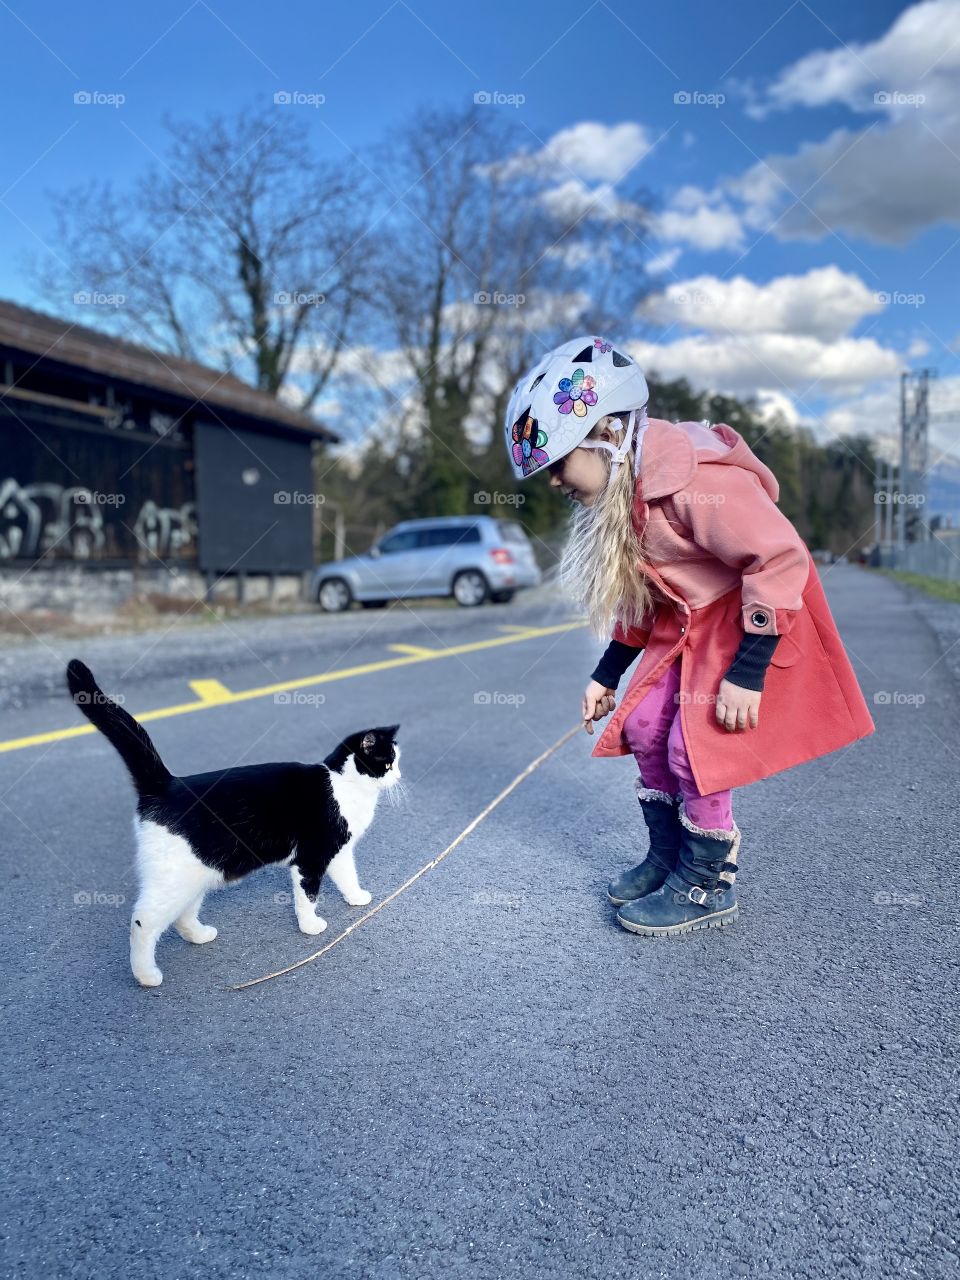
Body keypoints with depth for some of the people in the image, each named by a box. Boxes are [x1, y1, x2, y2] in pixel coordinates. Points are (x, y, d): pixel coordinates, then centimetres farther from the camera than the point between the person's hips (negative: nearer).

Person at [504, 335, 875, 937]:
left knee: (698, 745, -11)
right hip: (688, 624, 9)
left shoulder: (692, 481, -29)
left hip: (752, 623, -9)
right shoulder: (618, 498, 2)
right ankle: (668, 857, 25)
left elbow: (781, 557, -31)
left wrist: (747, 672, -30)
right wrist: (606, 675, 15)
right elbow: (637, 594, 13)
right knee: (643, 726, 6)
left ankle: (708, 887, 11)